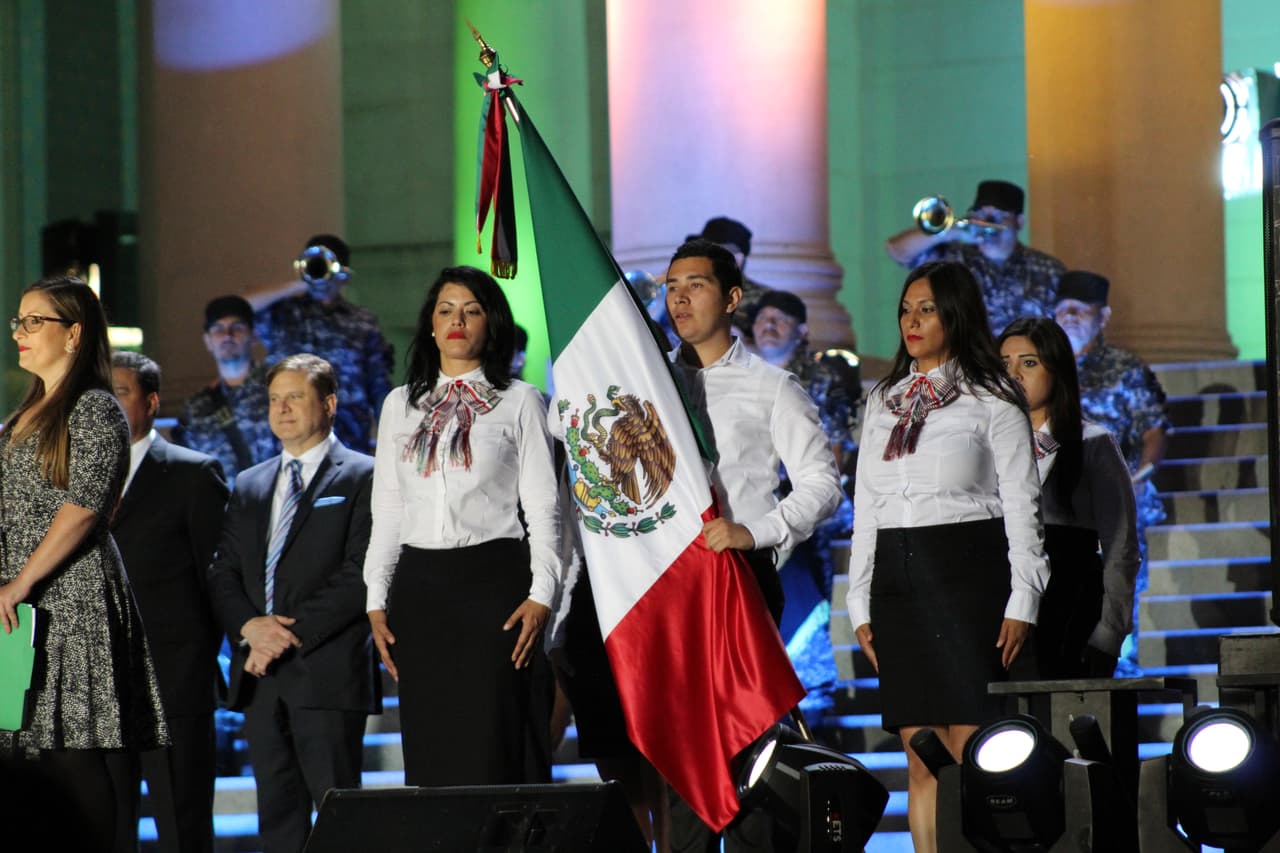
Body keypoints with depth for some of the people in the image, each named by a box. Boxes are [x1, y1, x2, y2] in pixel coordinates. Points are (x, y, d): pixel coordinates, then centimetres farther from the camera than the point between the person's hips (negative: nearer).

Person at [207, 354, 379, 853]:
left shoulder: (363, 478, 0)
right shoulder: (249, 486, 20)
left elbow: (361, 573, -9)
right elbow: (222, 574, 14)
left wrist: (293, 633, -14)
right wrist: (250, 626, -6)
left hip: (327, 672, -6)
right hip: (260, 676, 6)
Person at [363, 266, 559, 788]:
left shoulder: (518, 401, 6)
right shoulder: (400, 405, 16)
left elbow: (543, 506, 1)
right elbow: (386, 510, 15)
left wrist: (540, 594, -10)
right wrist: (377, 601, 7)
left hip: (493, 579, -3)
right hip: (420, 584, 4)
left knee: (493, 747, -9)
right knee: (429, 749, 1)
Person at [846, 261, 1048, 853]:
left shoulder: (992, 400, 1)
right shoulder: (883, 402, 17)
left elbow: (1021, 507, -2)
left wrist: (1021, 604, -10)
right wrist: (860, 602, 12)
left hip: (967, 576, -5)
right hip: (899, 582, 5)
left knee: (971, 750, -10)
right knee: (921, 755, 2)